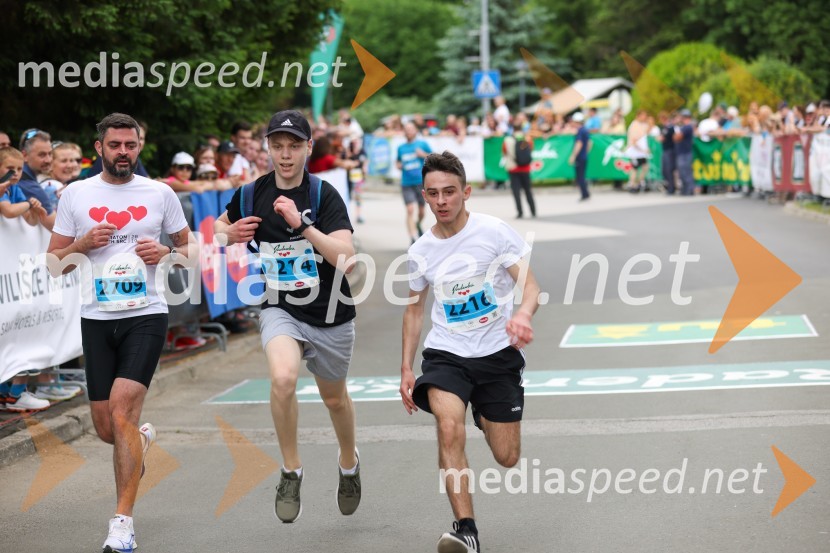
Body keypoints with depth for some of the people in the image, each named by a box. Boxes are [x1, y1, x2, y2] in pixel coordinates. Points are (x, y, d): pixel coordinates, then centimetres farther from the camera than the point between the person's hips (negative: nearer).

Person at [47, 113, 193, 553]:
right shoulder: (75, 195, 5)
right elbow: (54, 263, 7)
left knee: (122, 410, -18)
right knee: (106, 429, 6)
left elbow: (188, 249, 14)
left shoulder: (161, 194, 4)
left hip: (147, 315, -2)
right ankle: (141, 440, 45)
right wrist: (84, 244, -12)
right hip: (97, 318, 2)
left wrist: (165, 253, -8)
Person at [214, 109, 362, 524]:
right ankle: (291, 472, -9)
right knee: (283, 378, -29)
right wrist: (230, 234, -5)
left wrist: (302, 224, -34)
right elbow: (219, 225, 19)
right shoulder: (251, 194, -2)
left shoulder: (324, 194, -14)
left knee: (335, 398, 17)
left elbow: (346, 257, -25)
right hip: (280, 310, 1)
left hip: (331, 316, -1)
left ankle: (349, 463, 49)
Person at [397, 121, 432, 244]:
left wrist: (424, 155, -11)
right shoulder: (401, 148, 11)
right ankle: (413, 238, -18)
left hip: (421, 182, 0)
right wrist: (399, 165, 3)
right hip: (406, 183, 0)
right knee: (410, 210, -13)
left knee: (421, 210, 10)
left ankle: (418, 225, 43)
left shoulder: (423, 144, 4)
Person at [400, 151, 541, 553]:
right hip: (446, 353, 1)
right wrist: (406, 368, 10)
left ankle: (486, 419, 40)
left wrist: (523, 314, -35)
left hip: (497, 353, -1)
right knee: (449, 427, -28)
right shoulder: (421, 251, 2)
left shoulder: (494, 231, -9)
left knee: (507, 458, 3)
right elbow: (414, 309, 15)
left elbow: (529, 284, -12)